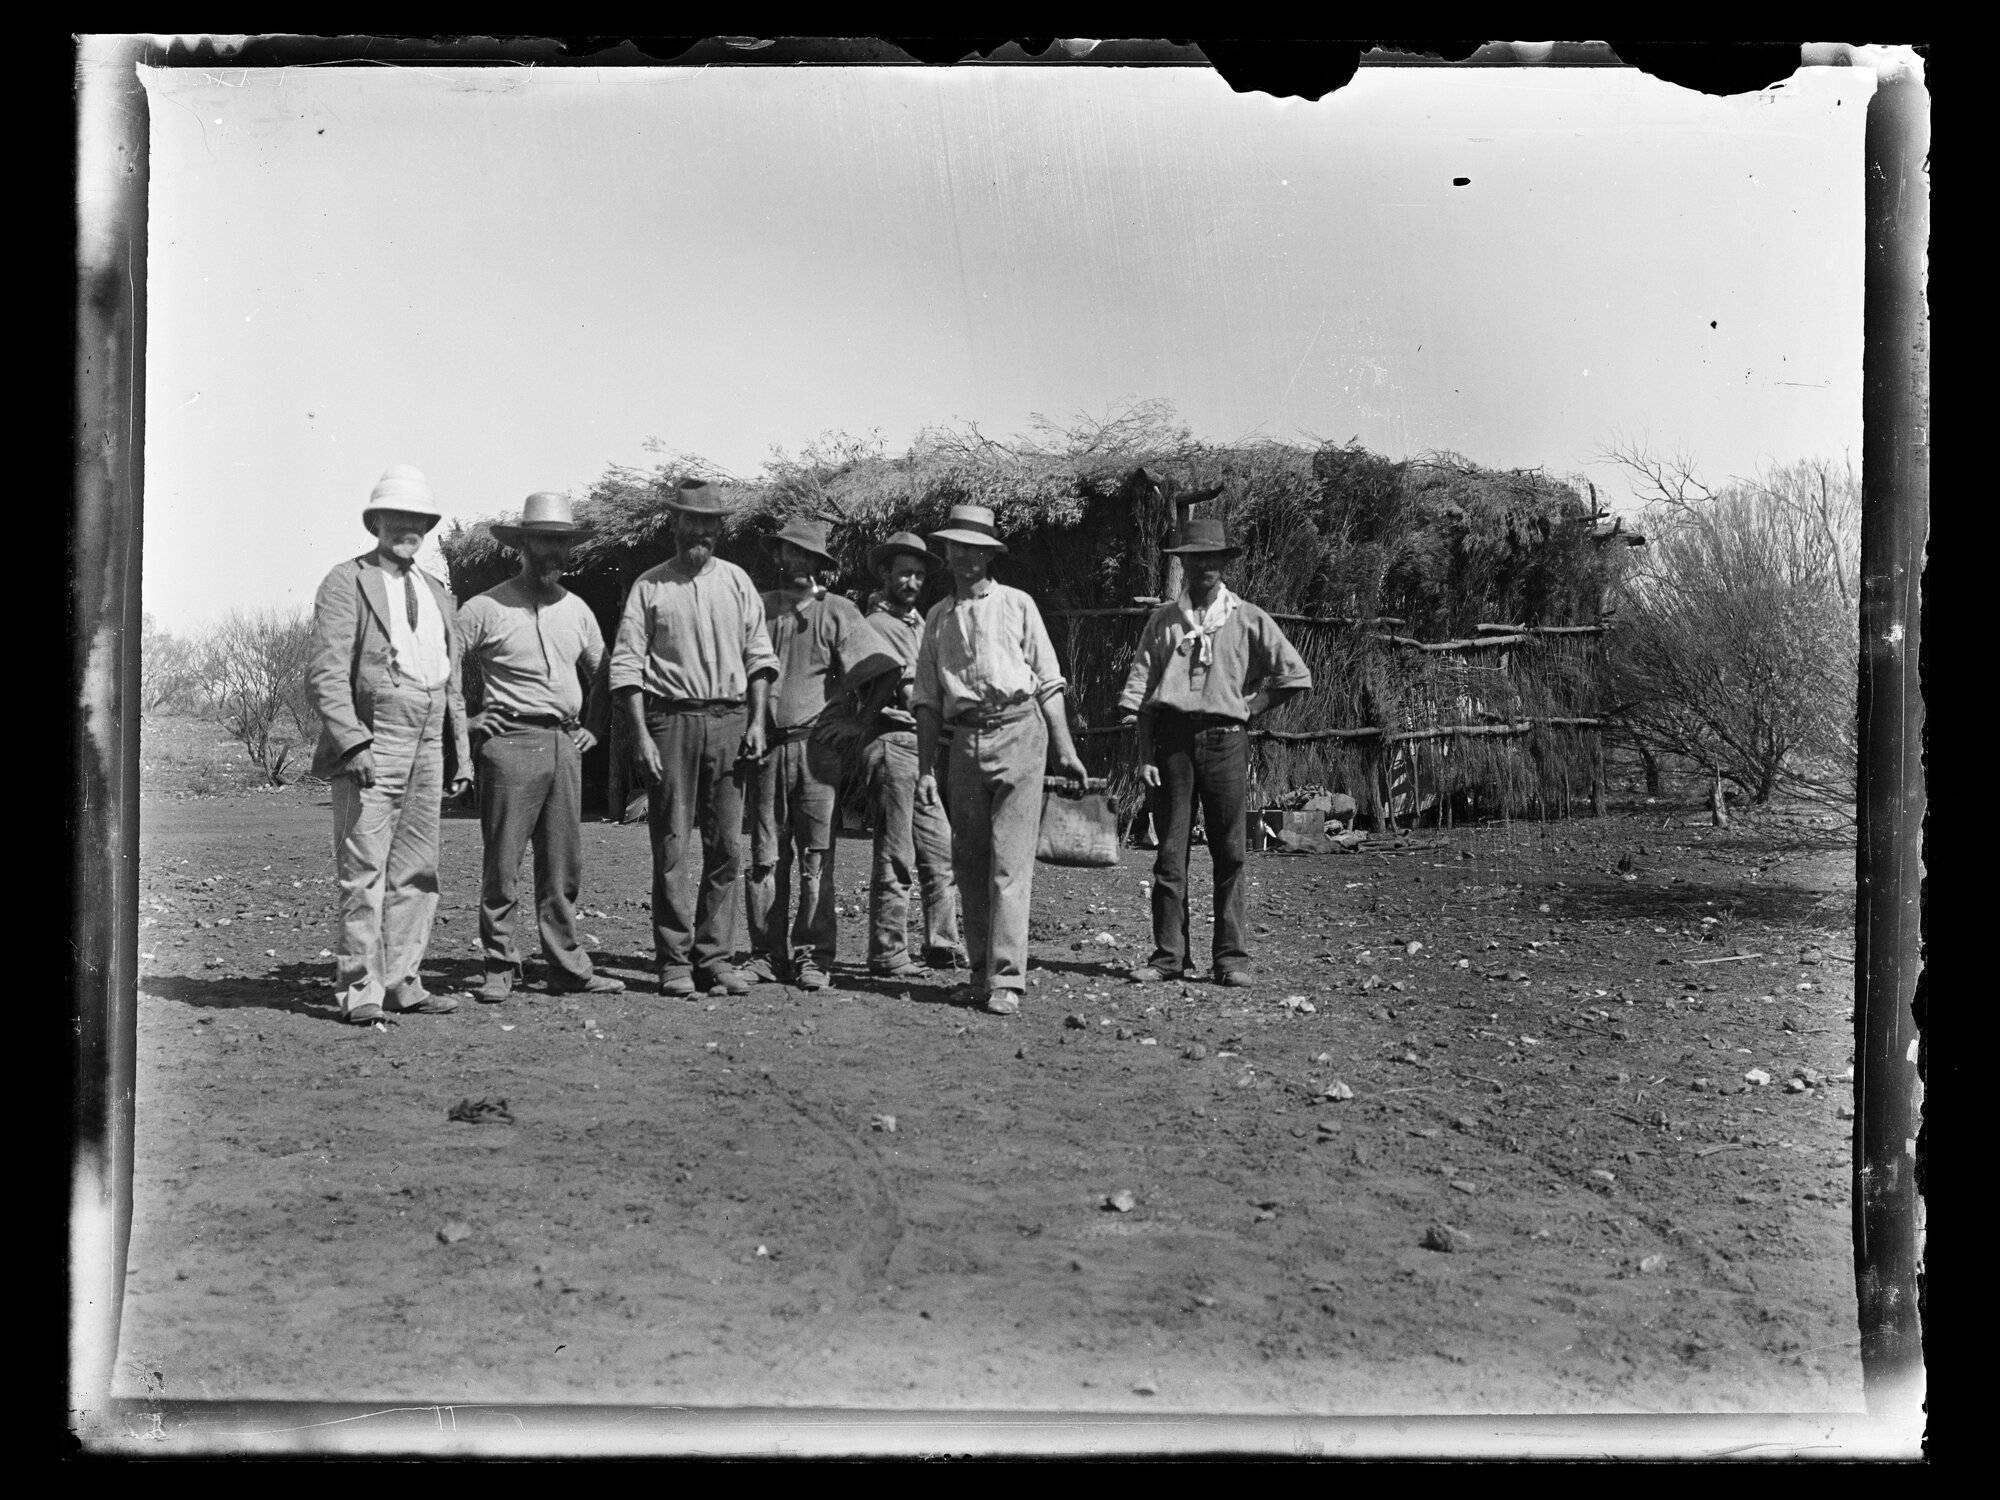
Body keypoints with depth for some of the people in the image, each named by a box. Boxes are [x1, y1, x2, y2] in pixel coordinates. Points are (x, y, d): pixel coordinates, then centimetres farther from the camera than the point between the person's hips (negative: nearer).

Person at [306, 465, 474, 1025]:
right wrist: (354, 744, -19)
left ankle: (402, 982, 14)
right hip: (370, 746, -6)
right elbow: (325, 676, -9)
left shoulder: (438, 595, 20)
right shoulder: (346, 583, -1)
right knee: (364, 873, -5)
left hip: (426, 750, 6)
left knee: (416, 874, 7)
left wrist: (461, 754, 17)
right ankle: (360, 989, 0)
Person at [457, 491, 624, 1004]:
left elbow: (602, 674, 27)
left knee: (563, 866, 7)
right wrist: (468, 724, -5)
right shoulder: (486, 608, -3)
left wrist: (594, 727, 16)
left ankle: (568, 967, 12)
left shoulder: (576, 610, 14)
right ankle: (500, 967, 5)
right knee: (502, 864, -3)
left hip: (565, 746, 5)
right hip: (511, 745, -5)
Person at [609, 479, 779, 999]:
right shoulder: (649, 586, 3)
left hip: (728, 718, 3)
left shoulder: (736, 581, 12)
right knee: (671, 846, -2)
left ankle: (716, 958, 9)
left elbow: (758, 653, 13)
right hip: (671, 717, -3)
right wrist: (642, 736, -9)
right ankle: (674, 962, 3)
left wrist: (756, 721, 3)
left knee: (727, 847, 3)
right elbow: (625, 664, 0)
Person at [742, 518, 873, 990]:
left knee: (816, 857, -3)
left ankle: (811, 956, 1)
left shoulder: (837, 611, 3)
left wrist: (836, 719, -4)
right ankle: (767, 954, 8)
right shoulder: (758, 608, 11)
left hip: (816, 744, -2)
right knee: (766, 857, 3)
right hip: (766, 744, 2)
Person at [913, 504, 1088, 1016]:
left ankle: (1005, 979, -12)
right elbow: (927, 699, 15)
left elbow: (1048, 682, 8)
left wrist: (1065, 750, 1)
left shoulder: (1016, 605, 9)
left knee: (1010, 860, -10)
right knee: (968, 860, 6)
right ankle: (980, 969, 18)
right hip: (965, 738, 4)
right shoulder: (938, 618, 16)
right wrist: (925, 768, 7)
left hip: (1018, 729, -3)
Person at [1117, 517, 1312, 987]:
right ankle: (1168, 956, 4)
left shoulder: (1247, 620, 7)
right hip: (1172, 739, 1)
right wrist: (1145, 754, -3)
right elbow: (1140, 689, 6)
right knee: (1170, 850, 0)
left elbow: (1295, 675, 8)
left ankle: (1231, 957, 5)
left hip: (1224, 740, -1)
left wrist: (1250, 709, 3)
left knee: (1229, 853, 0)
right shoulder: (1162, 621, 10)